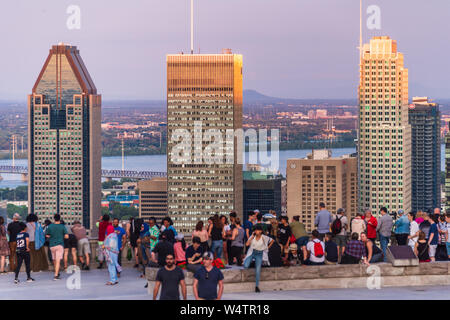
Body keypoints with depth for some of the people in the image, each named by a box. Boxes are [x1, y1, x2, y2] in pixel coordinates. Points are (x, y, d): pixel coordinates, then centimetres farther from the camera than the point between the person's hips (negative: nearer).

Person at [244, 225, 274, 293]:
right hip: (252, 252, 1)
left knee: (258, 270, -13)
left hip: (259, 254, -1)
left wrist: (267, 248, 6)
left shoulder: (264, 238, -3)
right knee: (246, 266, -19)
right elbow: (247, 244, -14)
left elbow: (272, 241, 11)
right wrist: (252, 236, -13)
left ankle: (257, 286, -8)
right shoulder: (252, 237, -1)